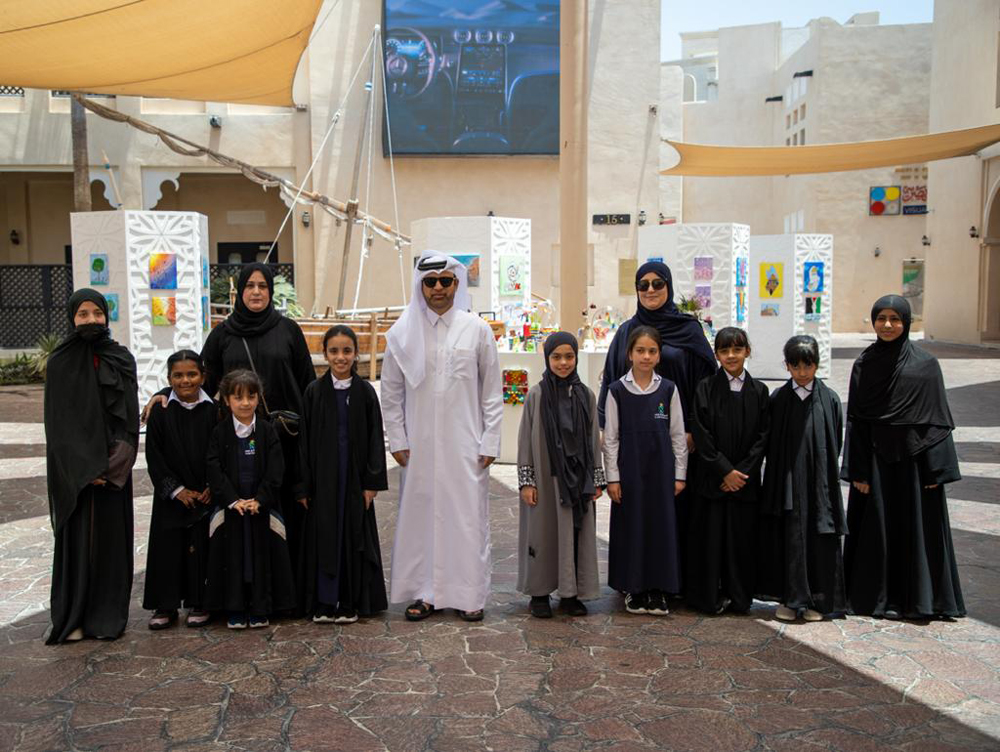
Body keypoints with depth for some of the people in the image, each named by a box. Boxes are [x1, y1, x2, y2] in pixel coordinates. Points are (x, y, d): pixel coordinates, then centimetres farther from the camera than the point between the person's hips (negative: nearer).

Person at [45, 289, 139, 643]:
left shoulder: (122, 359, 4)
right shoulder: (60, 362, -1)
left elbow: (129, 416, 0)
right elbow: (59, 422, -6)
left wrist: (115, 463, -11)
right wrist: (84, 469, -14)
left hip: (113, 467, 2)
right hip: (73, 470, -2)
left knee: (111, 536, 4)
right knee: (77, 538, 2)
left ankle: (108, 615, 14)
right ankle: (72, 617, 12)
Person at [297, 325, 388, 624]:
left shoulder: (365, 391, 0)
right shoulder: (314, 391, 0)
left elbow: (375, 437, 1)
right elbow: (306, 439, 1)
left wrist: (372, 482, -4)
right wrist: (304, 486, -3)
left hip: (354, 477, 0)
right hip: (323, 477, 0)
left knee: (354, 535, 5)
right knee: (323, 535, 5)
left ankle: (351, 601, 17)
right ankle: (323, 601, 16)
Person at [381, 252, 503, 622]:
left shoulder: (477, 330, 1)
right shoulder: (402, 333, 3)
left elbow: (492, 393, 3)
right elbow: (391, 394, 8)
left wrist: (490, 442, -1)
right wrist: (397, 440, 3)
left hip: (465, 445, -1)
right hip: (419, 446, 1)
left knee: (468, 517, 2)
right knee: (420, 515, 6)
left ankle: (469, 594, 14)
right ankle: (425, 592, 19)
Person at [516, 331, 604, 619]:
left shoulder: (586, 395, 5)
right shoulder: (536, 395, -3)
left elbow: (594, 439, 8)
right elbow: (525, 439, -2)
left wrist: (597, 480, 5)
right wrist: (526, 481, -6)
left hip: (578, 477, 2)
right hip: (545, 476, -2)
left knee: (576, 534, 6)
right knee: (543, 533, 5)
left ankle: (571, 593, 19)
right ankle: (540, 593, 19)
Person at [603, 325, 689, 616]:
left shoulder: (668, 389, 2)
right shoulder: (617, 390, -2)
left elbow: (678, 435, 5)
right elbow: (610, 437, 0)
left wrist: (679, 474, 2)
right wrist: (612, 477, -3)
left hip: (660, 469, 1)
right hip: (629, 470, -1)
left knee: (661, 525, 3)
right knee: (631, 525, 4)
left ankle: (658, 591, 16)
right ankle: (634, 589, 17)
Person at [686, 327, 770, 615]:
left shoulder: (759, 391, 5)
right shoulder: (706, 389, -1)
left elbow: (762, 436, 3)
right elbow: (702, 436, -5)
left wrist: (743, 471, -8)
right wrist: (725, 471, -11)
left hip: (746, 478, 2)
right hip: (712, 478, -2)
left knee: (742, 537, 5)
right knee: (711, 536, 1)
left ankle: (739, 596, 18)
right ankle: (711, 596, 12)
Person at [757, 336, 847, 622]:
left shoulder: (829, 399, 3)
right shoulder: (778, 399, 3)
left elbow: (835, 444, 5)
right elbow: (771, 444, 4)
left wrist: (828, 474, 0)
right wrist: (777, 475, -2)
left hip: (819, 481, 0)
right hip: (786, 480, 0)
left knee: (819, 537, 3)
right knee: (788, 537, 2)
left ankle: (816, 600, 15)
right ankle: (788, 598, 12)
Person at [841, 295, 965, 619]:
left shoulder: (926, 364, -1)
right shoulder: (864, 364, 3)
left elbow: (937, 420, -2)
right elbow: (855, 420, 2)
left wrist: (937, 469, -8)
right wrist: (858, 470, -3)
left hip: (914, 458, -1)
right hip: (875, 457, 1)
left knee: (919, 527, 5)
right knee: (877, 528, 6)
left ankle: (920, 598, 17)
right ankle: (877, 597, 17)